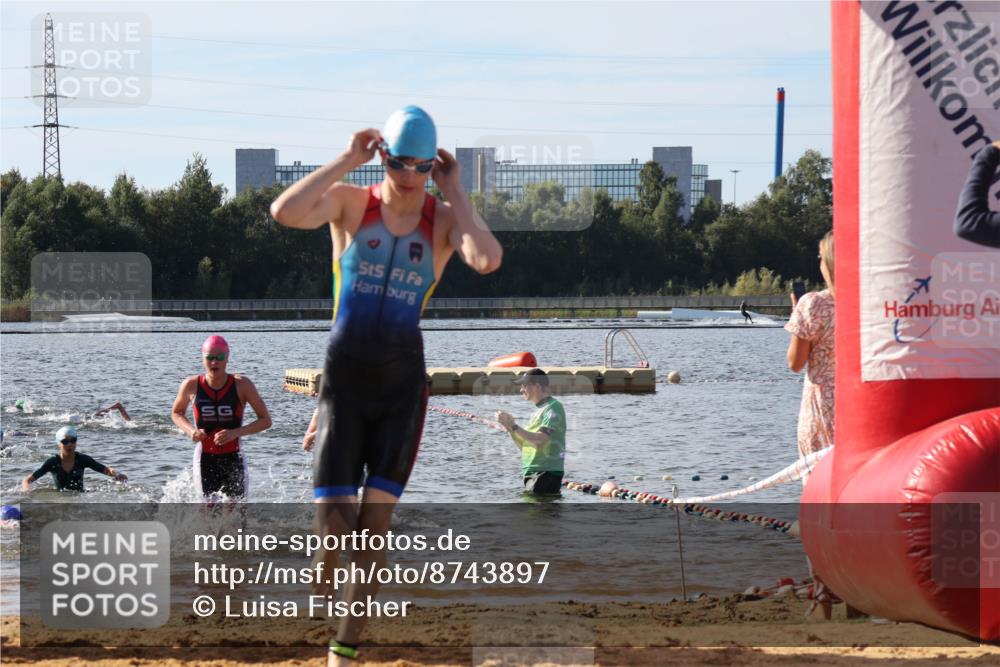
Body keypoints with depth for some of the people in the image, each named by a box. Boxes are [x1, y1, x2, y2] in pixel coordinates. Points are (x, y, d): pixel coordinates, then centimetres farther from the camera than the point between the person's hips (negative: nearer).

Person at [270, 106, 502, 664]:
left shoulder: (445, 220, -1)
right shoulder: (351, 204, -2)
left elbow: (489, 261, -22)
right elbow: (285, 212, -22)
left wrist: (454, 190, -14)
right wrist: (347, 160, -17)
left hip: (403, 385, 1)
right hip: (344, 381, -1)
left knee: (375, 522, -1)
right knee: (333, 527, -9)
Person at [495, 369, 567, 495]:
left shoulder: (553, 407, -8)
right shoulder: (539, 410, 21)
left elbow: (539, 439, -21)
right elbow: (524, 446, 21)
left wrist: (513, 426, -16)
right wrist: (509, 426, 7)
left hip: (546, 472, -10)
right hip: (532, 473, 10)